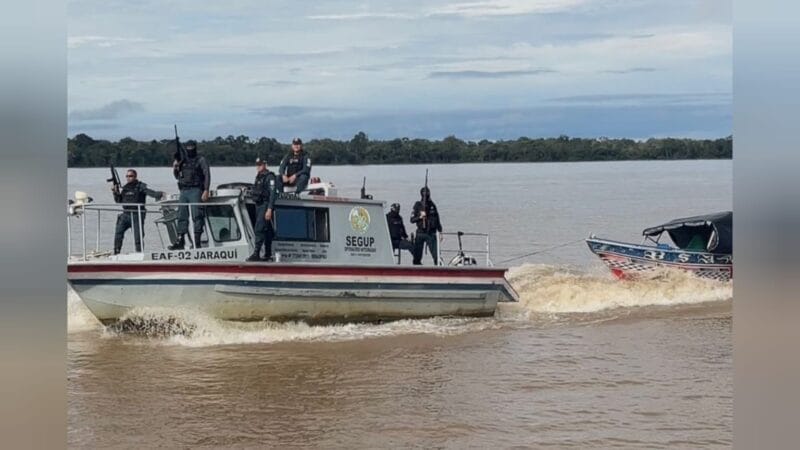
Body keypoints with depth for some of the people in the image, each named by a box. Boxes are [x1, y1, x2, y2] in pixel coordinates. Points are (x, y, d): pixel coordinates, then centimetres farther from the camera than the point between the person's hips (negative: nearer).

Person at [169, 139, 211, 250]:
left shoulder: (201, 160, 4)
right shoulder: (183, 161, 19)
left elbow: (207, 175, -4)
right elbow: (177, 176, 23)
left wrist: (206, 190, -15)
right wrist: (175, 167, 3)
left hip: (196, 191, -5)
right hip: (184, 191, 5)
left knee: (197, 216, -9)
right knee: (181, 216, 2)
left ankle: (197, 242, -11)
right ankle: (180, 241, 4)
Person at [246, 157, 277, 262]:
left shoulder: (269, 177, -10)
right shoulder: (258, 176, 16)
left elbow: (272, 193, -17)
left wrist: (269, 209, -23)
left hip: (265, 205, -9)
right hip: (258, 206, 9)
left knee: (259, 229, -16)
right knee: (266, 231, 11)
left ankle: (256, 254, -20)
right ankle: (268, 254, 15)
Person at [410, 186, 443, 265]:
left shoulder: (432, 205, 8)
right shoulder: (418, 205, 2)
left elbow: (437, 219, 16)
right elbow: (412, 220, 0)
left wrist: (440, 232, 14)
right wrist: (420, 217, -18)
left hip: (431, 233, 1)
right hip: (420, 233, -1)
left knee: (436, 255, -9)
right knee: (417, 256, 1)